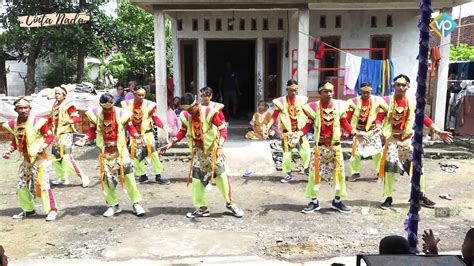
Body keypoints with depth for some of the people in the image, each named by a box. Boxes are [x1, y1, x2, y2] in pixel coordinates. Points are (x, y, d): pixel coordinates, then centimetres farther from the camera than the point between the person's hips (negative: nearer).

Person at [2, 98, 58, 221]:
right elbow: (16, 140, 17)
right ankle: (28, 210, 31)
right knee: (21, 186, 14)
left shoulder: (37, 122, -16)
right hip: (26, 159, 8)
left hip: (38, 158, -7)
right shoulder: (14, 124, 3)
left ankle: (52, 210, -2)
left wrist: (43, 147, -24)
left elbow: (50, 136, -11)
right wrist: (9, 151, 5)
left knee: (42, 184, -11)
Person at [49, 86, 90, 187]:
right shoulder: (55, 106, 14)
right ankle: (63, 178, 30)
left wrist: (69, 121, -35)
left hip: (66, 134, -9)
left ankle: (83, 177, -9)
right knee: (55, 158, 15)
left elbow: (76, 117, -18)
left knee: (67, 158, -17)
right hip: (56, 135, 9)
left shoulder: (68, 105, -9)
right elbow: (51, 119, 24)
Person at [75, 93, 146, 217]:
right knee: (106, 177, 6)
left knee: (127, 174, -6)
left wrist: (135, 135, -22)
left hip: (120, 149, -2)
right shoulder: (96, 114, -4)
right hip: (105, 151, 2)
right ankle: (113, 205, 20)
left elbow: (130, 127, -3)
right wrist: (85, 138, -13)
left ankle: (136, 203, 6)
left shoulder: (121, 113, -10)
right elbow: (92, 130, 4)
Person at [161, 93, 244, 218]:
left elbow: (223, 129, -17)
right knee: (195, 178, 4)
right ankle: (202, 208, 17)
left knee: (221, 175, -4)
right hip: (198, 151, 5)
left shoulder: (209, 112, -20)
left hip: (212, 149, -5)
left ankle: (230, 203, 15)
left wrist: (220, 147, -27)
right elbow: (183, 132, 11)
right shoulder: (185, 116, -4)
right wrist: (171, 143, 1)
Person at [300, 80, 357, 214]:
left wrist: (354, 132, -7)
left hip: (335, 145, 2)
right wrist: (299, 134, -19)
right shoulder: (314, 107, -9)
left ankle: (337, 201, 23)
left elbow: (344, 123, 5)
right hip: (320, 146, -2)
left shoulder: (338, 105, -4)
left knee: (339, 172, 7)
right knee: (315, 172, 1)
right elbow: (309, 125, -5)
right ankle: (314, 201, 15)